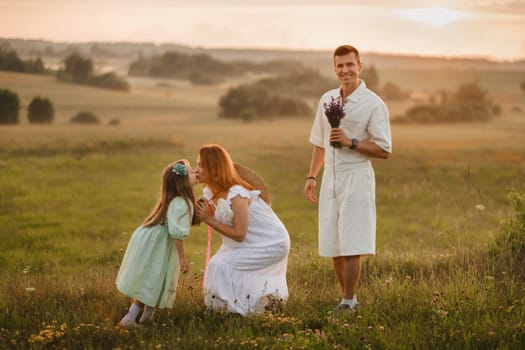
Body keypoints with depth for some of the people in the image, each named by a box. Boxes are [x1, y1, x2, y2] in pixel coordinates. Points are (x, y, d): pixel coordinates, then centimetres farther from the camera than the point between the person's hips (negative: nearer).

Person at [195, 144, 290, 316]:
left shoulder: (236, 195, -29)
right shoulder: (211, 192, -1)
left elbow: (239, 234, -25)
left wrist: (209, 220, -23)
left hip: (273, 243, -9)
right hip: (253, 242, 9)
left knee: (223, 266, -18)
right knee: (217, 263, 0)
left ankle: (237, 306, 0)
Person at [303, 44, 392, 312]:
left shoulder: (373, 105, -7)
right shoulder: (327, 99, 12)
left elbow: (383, 150, -9)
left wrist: (350, 142, -17)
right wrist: (311, 176, 14)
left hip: (356, 178, -6)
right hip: (330, 179, 6)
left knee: (351, 247, -8)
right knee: (333, 248, 8)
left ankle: (348, 302, -2)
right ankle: (348, 297, 20)